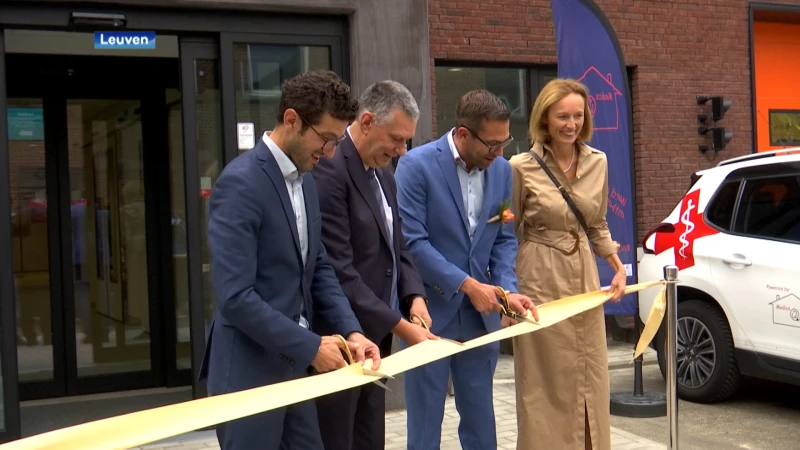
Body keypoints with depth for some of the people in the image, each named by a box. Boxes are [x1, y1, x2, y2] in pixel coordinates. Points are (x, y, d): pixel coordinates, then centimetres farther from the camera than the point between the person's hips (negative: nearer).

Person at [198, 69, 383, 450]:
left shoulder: (305, 181, 9)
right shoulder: (240, 182, -19)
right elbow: (235, 296, -24)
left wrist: (351, 330, -1)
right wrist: (310, 347, -18)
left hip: (292, 365, 8)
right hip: (249, 373, -8)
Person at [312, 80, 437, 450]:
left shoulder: (384, 177, 13)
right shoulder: (329, 171, -17)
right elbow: (338, 272, -22)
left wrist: (415, 296, 0)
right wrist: (400, 326, -19)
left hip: (373, 338, 9)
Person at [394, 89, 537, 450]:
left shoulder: (501, 169, 4)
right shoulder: (417, 165, -13)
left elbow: (504, 239, 9)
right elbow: (412, 240, -17)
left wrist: (507, 289, -7)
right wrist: (467, 284, -18)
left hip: (481, 313, 5)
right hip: (430, 311, -5)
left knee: (480, 419, 14)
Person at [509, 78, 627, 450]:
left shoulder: (597, 163, 5)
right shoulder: (522, 168, -9)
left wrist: (618, 267, 4)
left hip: (585, 279, 5)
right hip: (540, 283, -4)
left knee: (591, 381, 11)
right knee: (546, 385, 2)